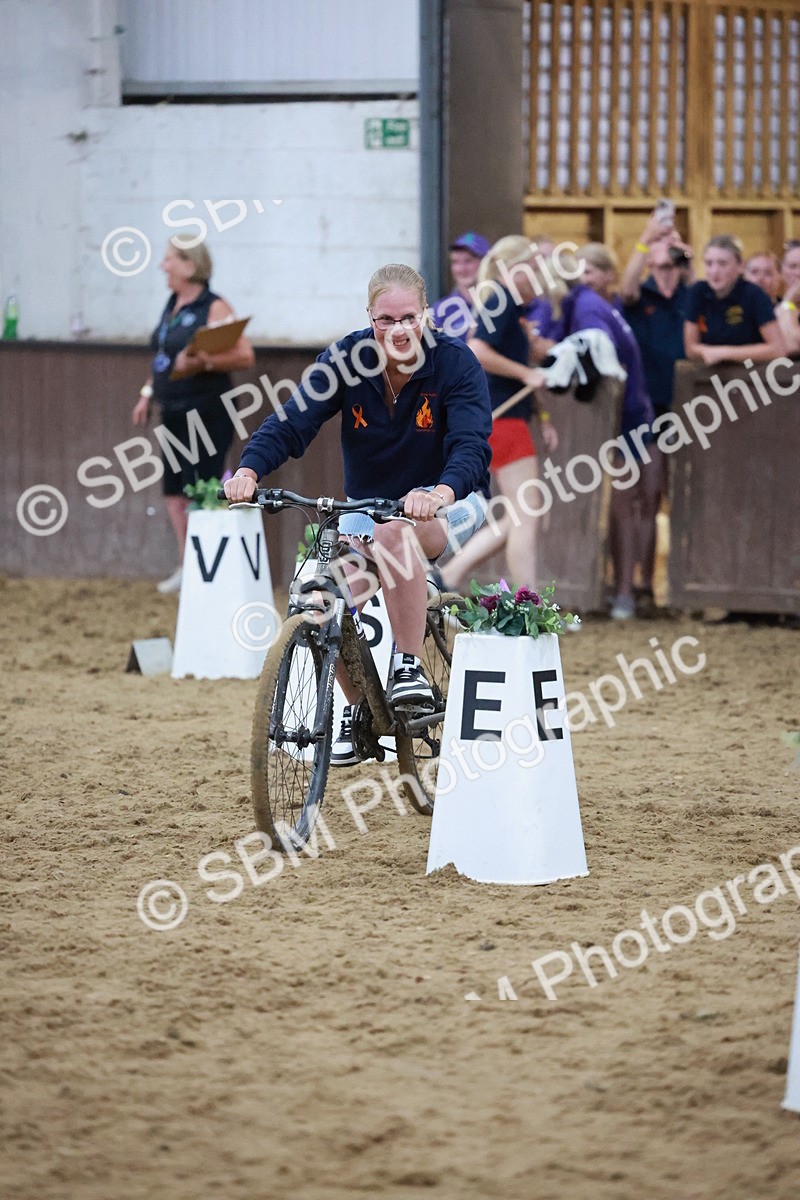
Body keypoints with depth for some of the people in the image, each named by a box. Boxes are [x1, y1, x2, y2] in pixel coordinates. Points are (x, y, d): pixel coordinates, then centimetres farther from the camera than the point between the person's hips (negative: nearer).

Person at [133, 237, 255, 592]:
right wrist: (147, 394, 18)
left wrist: (203, 362, -30)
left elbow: (245, 355, -19)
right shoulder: (172, 306, 12)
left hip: (207, 413, -9)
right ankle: (186, 566, 23)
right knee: (174, 490, 12)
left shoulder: (214, 308, -13)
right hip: (175, 413, 9)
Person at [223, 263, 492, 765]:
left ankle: (411, 668, -26)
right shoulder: (347, 360, -11)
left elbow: (471, 445, -30)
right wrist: (249, 470, -42)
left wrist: (441, 491, -52)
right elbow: (293, 422, -21)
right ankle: (357, 709, 8)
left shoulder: (455, 362, -18)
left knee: (397, 535, -38)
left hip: (449, 502, -3)